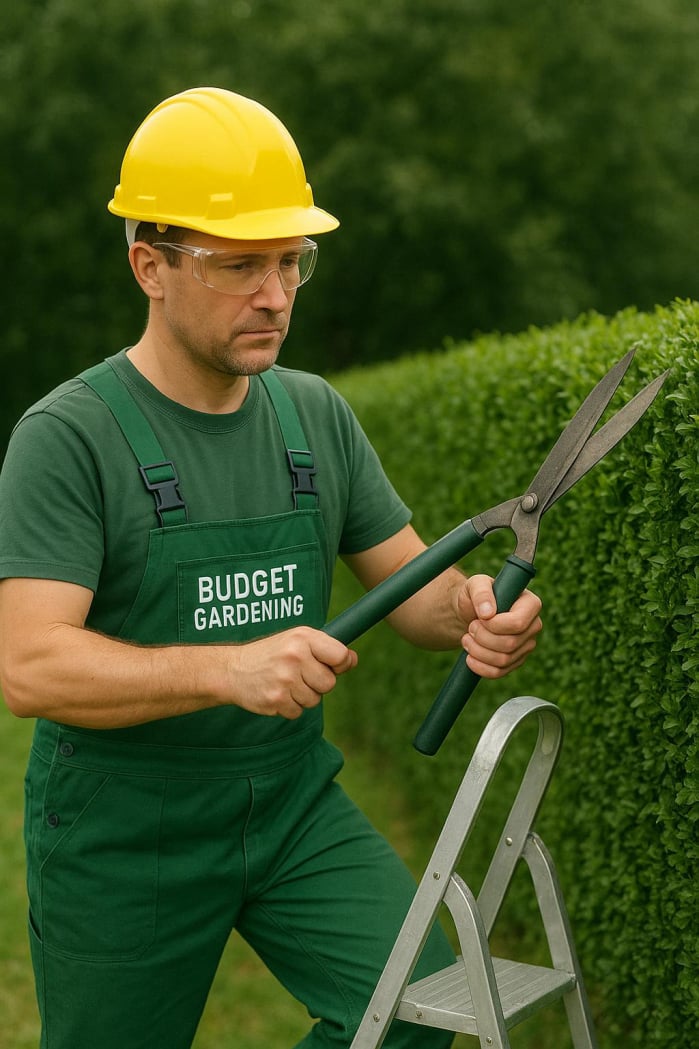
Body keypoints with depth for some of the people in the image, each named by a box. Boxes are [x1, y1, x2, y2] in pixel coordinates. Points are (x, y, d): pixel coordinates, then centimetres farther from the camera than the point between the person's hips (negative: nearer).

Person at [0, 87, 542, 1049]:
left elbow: (413, 583, 5)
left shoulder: (314, 413, 2)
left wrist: (475, 611, -20)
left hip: (294, 805, 4)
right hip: (124, 832, -4)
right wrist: (230, 668, -39)